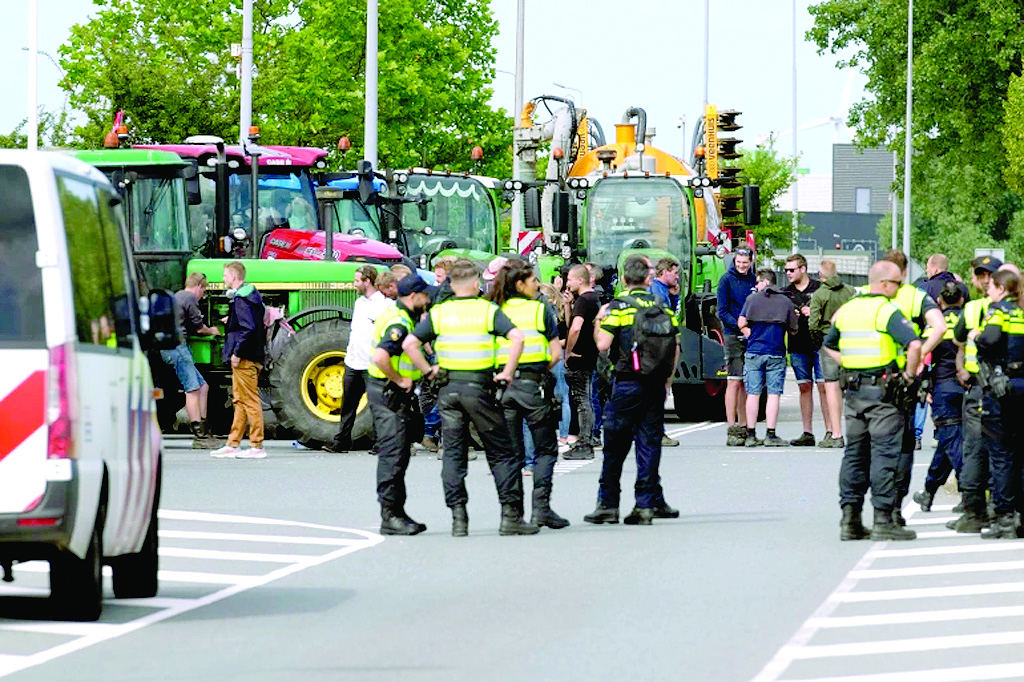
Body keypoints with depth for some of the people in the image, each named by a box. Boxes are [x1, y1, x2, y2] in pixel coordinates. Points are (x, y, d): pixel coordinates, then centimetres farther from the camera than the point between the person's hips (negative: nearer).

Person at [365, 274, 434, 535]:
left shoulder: (394, 313, 13)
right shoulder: (399, 324, -20)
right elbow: (380, 357, -33)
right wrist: (399, 380, -20)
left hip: (391, 393, 11)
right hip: (389, 394, -11)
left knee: (398, 455, 14)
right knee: (393, 455, -10)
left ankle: (396, 513, 19)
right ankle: (390, 516, -9)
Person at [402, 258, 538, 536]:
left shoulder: (438, 313, 4)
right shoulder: (488, 310, -3)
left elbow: (409, 343, -3)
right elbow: (517, 337, -16)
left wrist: (428, 370, 4)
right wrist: (507, 372, -9)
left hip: (449, 388, 2)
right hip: (480, 388, -2)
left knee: (453, 455, 7)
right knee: (501, 453, 6)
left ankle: (458, 516, 0)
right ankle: (510, 515, 2)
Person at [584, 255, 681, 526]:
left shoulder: (618, 306, -7)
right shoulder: (662, 307, 6)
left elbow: (603, 344, -12)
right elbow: (675, 346, 7)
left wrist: (598, 324, 7)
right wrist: (667, 379, 17)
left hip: (627, 382, -3)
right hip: (656, 382, 3)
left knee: (615, 445, 3)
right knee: (649, 442, 6)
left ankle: (608, 505, 4)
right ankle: (648, 503, 2)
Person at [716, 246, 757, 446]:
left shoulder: (754, 280, 13)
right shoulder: (727, 280, -1)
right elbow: (722, 311, -5)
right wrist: (740, 327, -17)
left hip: (752, 338, 5)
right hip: (733, 336, -5)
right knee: (734, 382, -8)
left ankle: (743, 428, 14)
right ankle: (732, 430, -9)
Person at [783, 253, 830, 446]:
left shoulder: (819, 288, 1)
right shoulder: (786, 292, 14)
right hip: (798, 347, 4)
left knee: (824, 386, -7)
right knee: (804, 387, 6)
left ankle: (830, 431, -6)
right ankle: (807, 433, 8)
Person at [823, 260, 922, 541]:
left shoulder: (846, 310, 12)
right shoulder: (887, 311, -11)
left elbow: (828, 345, 25)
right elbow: (914, 343, -25)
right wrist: (909, 375, -11)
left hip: (853, 389, 7)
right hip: (882, 391, -7)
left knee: (854, 453, 11)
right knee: (884, 453, -4)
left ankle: (850, 518, 10)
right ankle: (883, 520, -5)